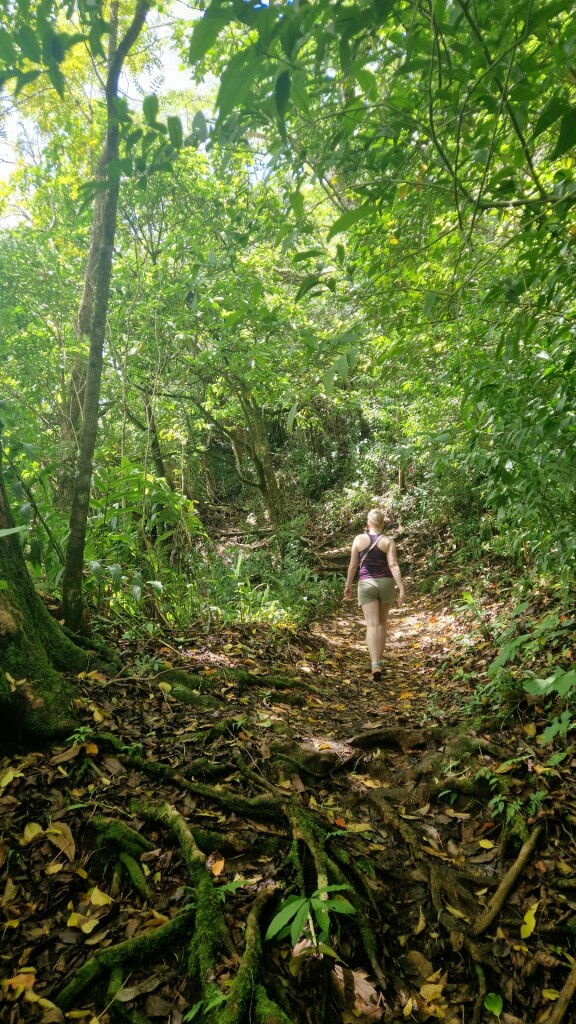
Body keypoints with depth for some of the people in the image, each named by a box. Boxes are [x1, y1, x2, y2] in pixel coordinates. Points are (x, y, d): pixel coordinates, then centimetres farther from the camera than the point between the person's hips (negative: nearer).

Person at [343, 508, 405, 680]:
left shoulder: (359, 539, -1)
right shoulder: (388, 541, -2)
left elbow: (352, 565, 0)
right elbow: (393, 565, -12)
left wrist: (348, 585, 10)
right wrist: (401, 588, -14)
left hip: (366, 584, -1)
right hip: (386, 583, 1)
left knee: (372, 625, -5)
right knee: (382, 622, 18)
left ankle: (375, 664, -22)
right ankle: (379, 660, 26)